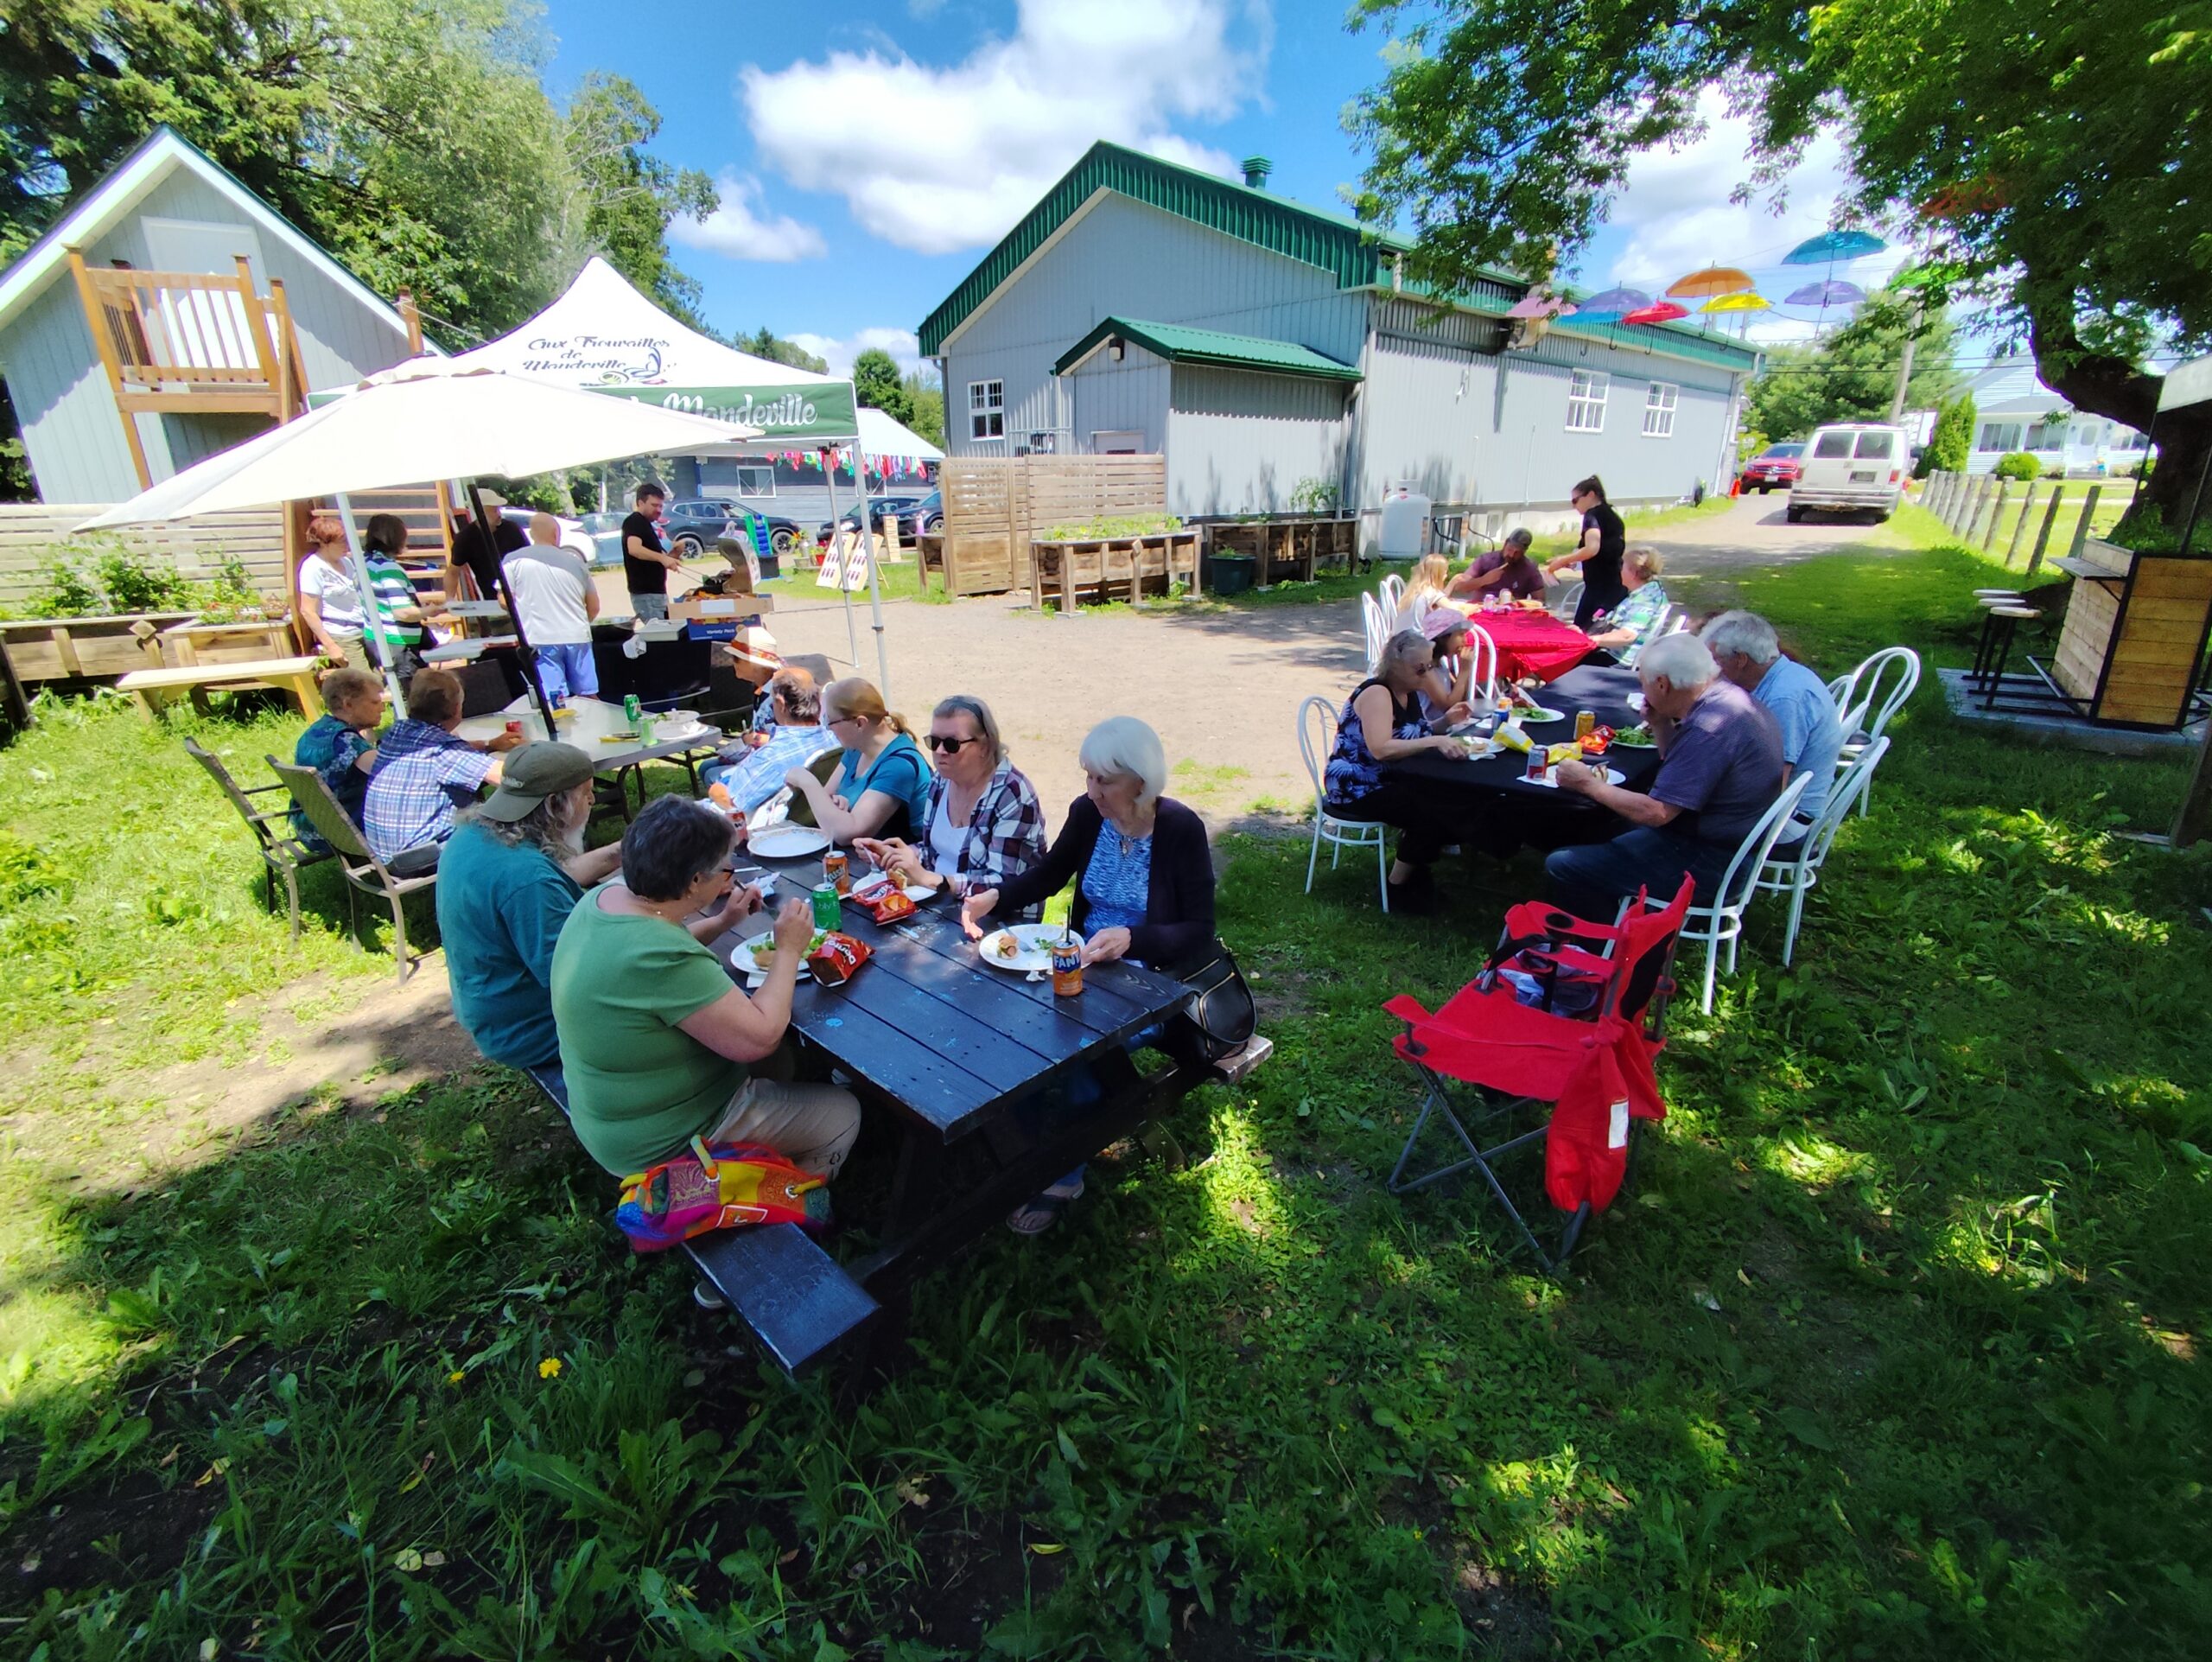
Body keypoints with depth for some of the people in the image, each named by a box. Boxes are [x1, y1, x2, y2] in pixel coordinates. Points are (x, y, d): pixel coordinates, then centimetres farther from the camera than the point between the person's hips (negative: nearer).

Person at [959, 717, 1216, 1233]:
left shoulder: (1181, 829, -18)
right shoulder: (1086, 812, -5)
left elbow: (1199, 933, -15)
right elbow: (1049, 873, 11)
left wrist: (1130, 938, -32)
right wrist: (994, 896, -8)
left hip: (1154, 982, -5)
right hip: (1086, 964, 5)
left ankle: (1063, 1175, 1)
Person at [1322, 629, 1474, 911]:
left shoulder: (1408, 691, 8)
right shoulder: (1377, 693, -20)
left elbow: (1411, 735, 19)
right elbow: (1380, 749, -34)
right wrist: (1435, 741, -34)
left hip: (1388, 779, 9)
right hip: (1356, 788, -9)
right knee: (1433, 814, -21)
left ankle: (1415, 873, 12)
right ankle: (1397, 888, -2)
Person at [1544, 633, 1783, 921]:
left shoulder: (1708, 729, -28)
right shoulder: (1726, 694, 5)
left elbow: (1656, 813, -27)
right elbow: (1682, 766, 18)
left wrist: (1589, 784, -14)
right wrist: (1661, 723, 3)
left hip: (1706, 865, -11)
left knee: (1561, 867, -15)